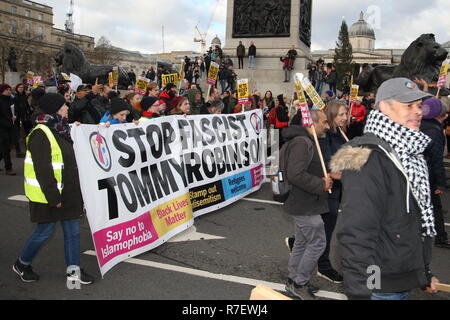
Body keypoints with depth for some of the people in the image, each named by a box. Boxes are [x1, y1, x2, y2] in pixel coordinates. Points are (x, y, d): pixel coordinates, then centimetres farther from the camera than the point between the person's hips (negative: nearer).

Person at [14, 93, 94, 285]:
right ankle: (21, 264, 30)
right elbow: (43, 170, -23)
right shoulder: (41, 134, -18)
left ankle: (73, 271, 19)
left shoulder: (59, 130, 11)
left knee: (73, 230, 9)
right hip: (48, 195, -9)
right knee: (45, 231, 5)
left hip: (68, 192, 9)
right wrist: (53, 197, -23)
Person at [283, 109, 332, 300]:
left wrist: (324, 178, 11)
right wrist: (321, 184, -20)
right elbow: (296, 174, -30)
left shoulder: (307, 141, 15)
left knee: (302, 242, 18)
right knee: (317, 243, -2)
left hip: (301, 203, 11)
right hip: (305, 205, -11)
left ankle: (294, 282, 30)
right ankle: (300, 283, 10)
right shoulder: (302, 143, -21)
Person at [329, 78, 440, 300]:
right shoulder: (370, 159, -23)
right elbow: (356, 233, -29)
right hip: (380, 284, -9)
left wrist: (425, 272, 21)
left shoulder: (409, 153, 9)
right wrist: (359, 292, -29)